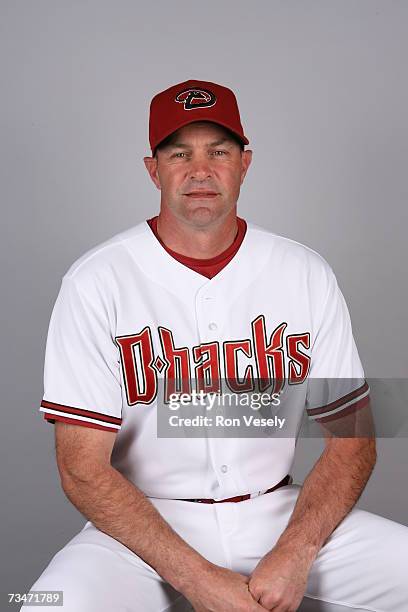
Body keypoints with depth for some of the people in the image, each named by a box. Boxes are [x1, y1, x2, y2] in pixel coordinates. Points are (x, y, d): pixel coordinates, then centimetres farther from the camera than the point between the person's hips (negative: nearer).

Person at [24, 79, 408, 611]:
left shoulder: (307, 274, 0)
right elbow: (83, 468, -11)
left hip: (278, 514, 3)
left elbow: (353, 441, 1)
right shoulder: (95, 283, -8)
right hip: (144, 526, -2)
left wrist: (293, 556, -13)